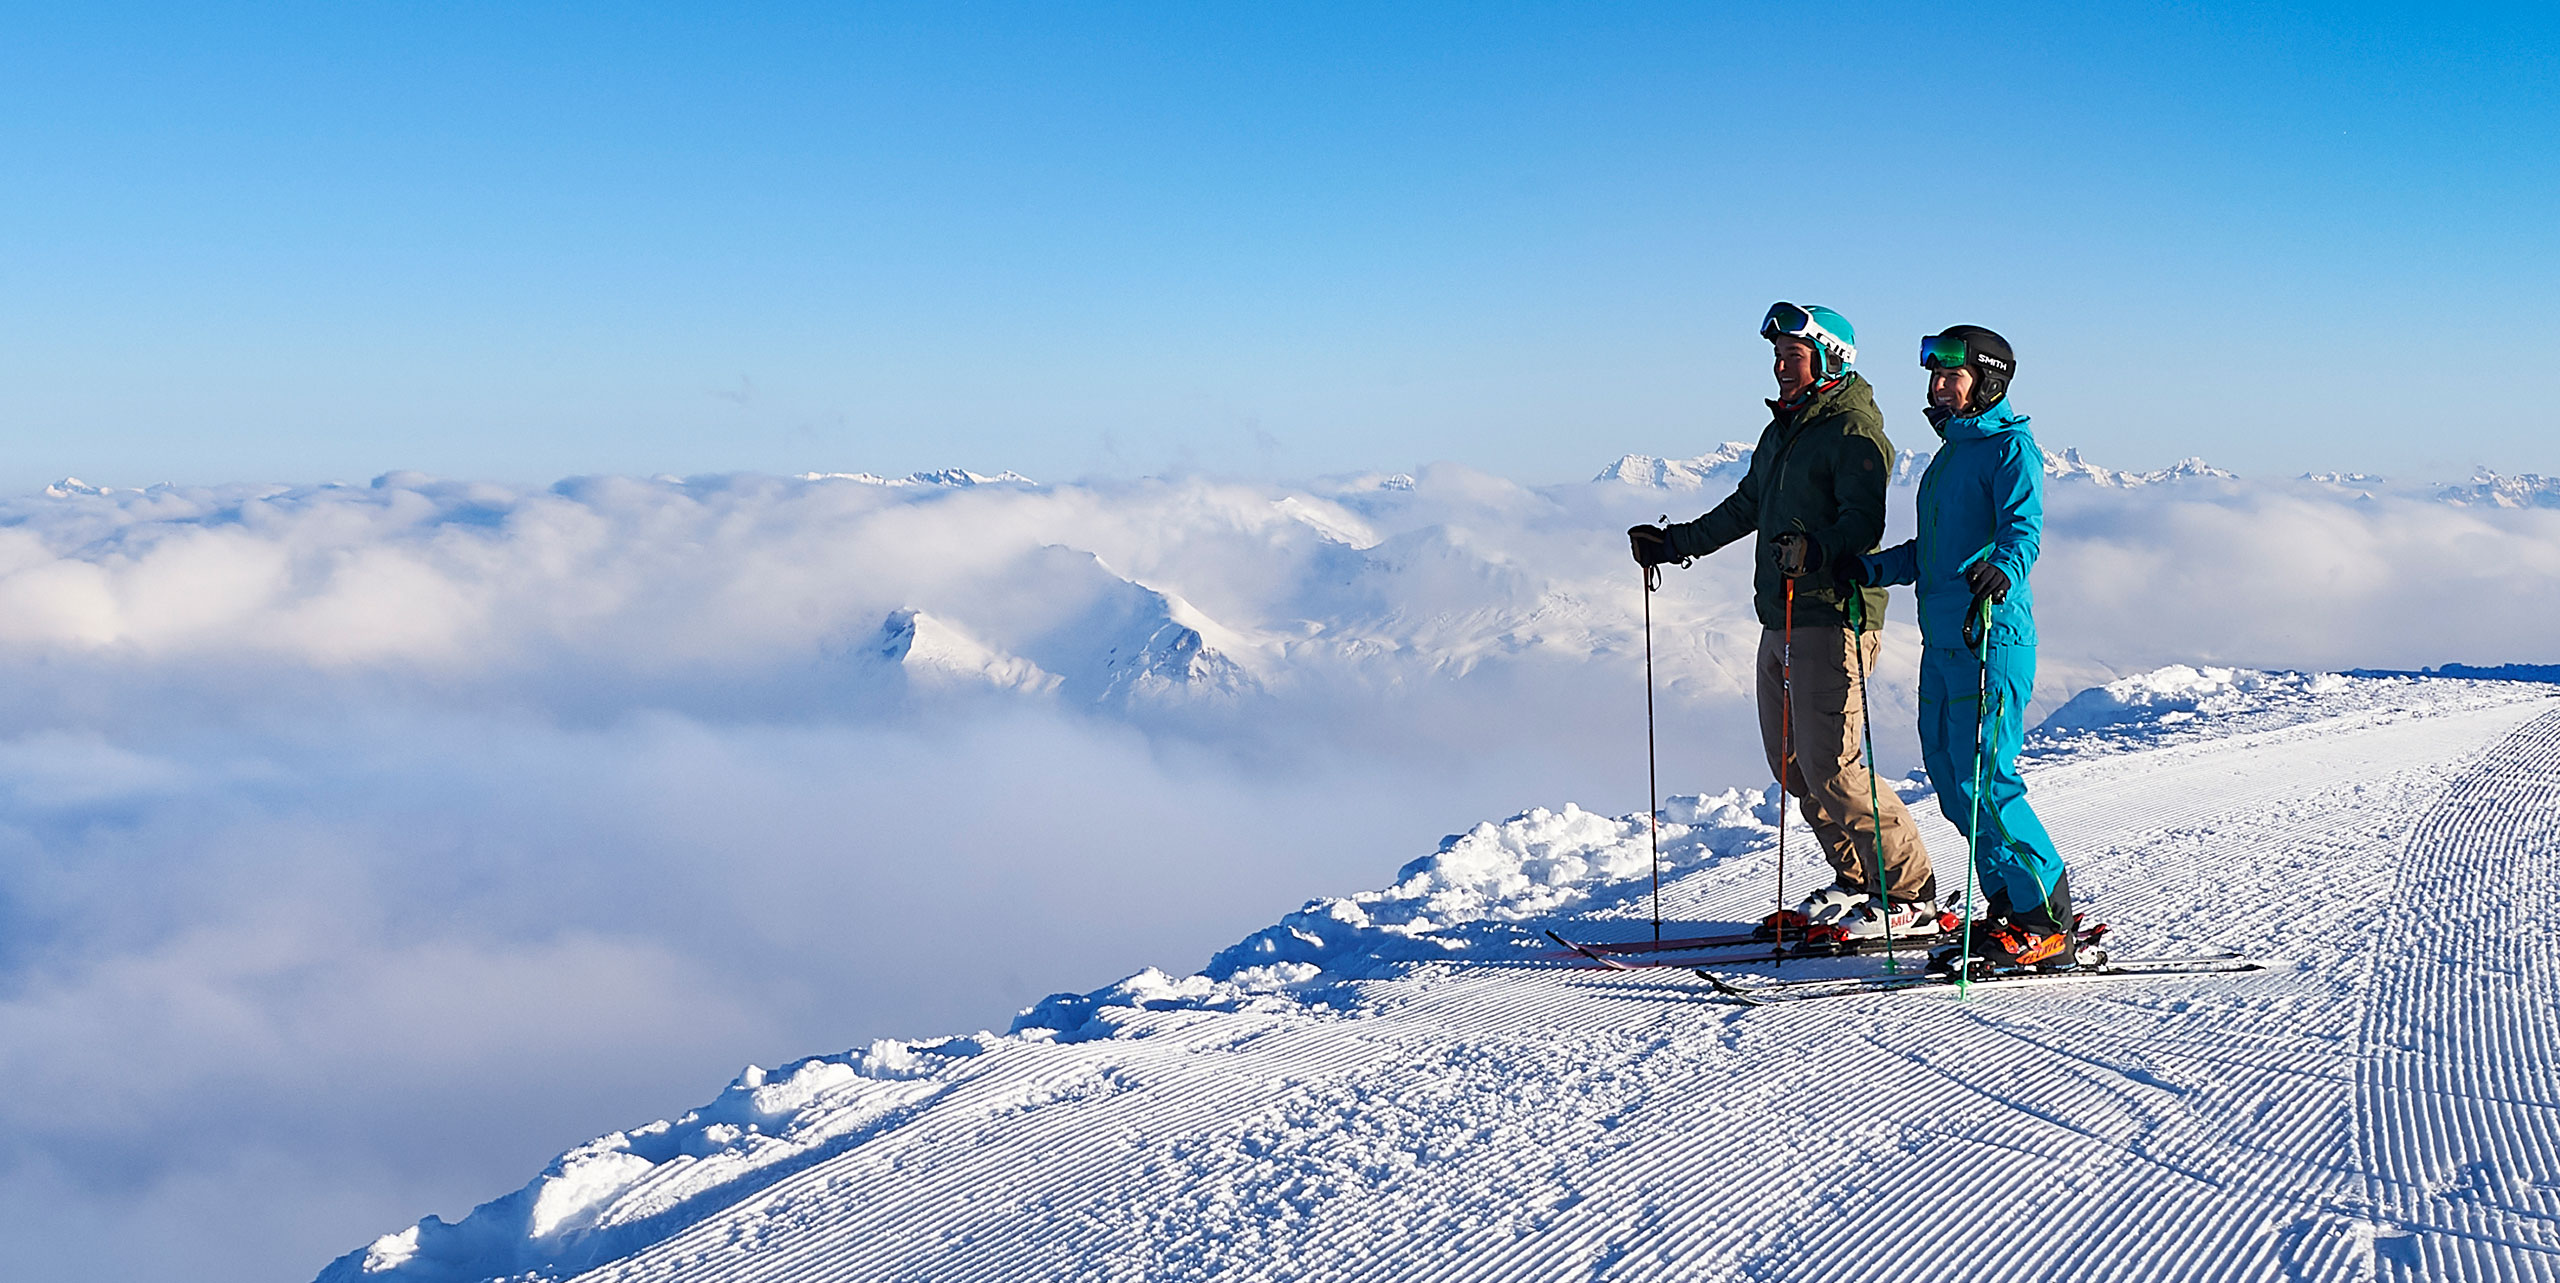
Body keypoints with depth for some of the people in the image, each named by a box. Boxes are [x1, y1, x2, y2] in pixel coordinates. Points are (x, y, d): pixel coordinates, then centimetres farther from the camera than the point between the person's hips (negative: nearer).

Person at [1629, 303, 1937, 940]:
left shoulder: (1854, 431, -9)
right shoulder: (1782, 431, 19)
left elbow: (1863, 523, -22)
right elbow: (1745, 507, 31)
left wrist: (1815, 553, -40)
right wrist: (1675, 543, 32)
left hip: (1832, 619, -9)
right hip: (1780, 621, 9)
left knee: (1829, 767, -12)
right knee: (1791, 764, 10)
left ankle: (1909, 894, -3)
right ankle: (1855, 882, 20)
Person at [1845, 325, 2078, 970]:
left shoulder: (2011, 447, -6)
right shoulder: (1951, 452, 21)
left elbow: (2024, 528, -22)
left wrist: (2001, 570, -41)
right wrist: (1872, 569, 16)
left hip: (1991, 637, -9)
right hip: (1942, 639, 9)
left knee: (1983, 781, -12)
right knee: (1950, 778, 8)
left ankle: (2048, 926, -4)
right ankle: (2011, 912, 16)